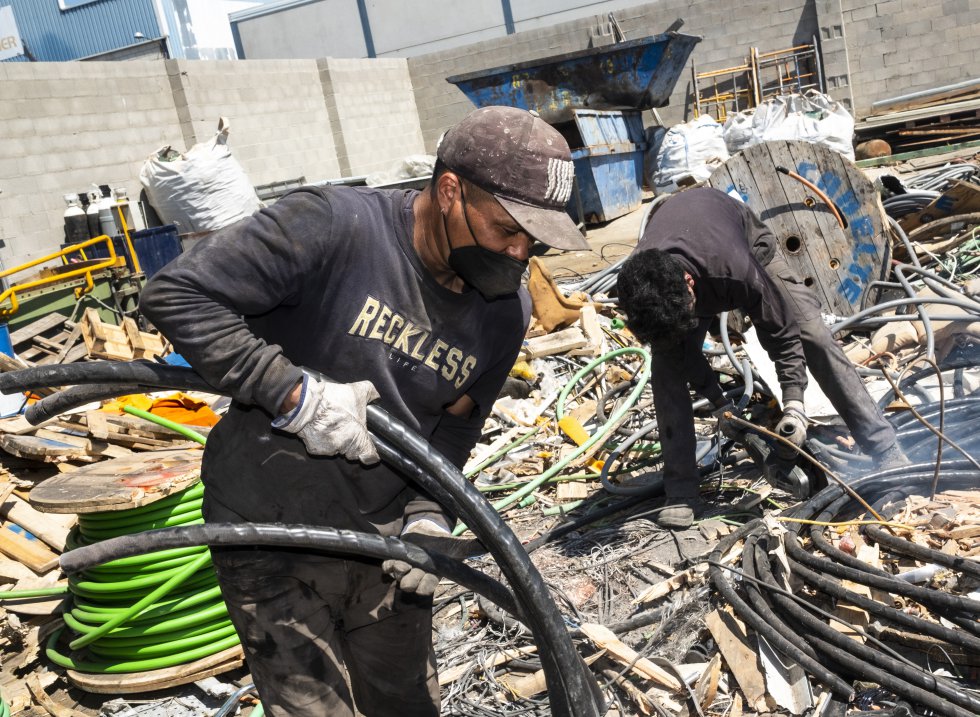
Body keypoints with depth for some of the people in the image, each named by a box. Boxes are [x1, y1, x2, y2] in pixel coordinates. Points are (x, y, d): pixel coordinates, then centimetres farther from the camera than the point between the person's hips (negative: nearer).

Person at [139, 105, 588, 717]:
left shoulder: (507, 309, -4)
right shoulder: (334, 227, -23)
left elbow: (454, 425, 6)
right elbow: (177, 295, -23)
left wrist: (429, 513, -10)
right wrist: (295, 393, -29)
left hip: (386, 534, 6)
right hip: (275, 536, -5)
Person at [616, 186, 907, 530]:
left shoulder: (736, 269, -47)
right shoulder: (639, 288, -37)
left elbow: (781, 331, -30)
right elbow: (679, 349, -18)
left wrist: (793, 405, -32)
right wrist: (718, 402, -17)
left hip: (749, 242, -1)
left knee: (815, 336, -11)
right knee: (667, 363, -16)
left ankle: (887, 453, 1)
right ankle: (680, 493, -8)